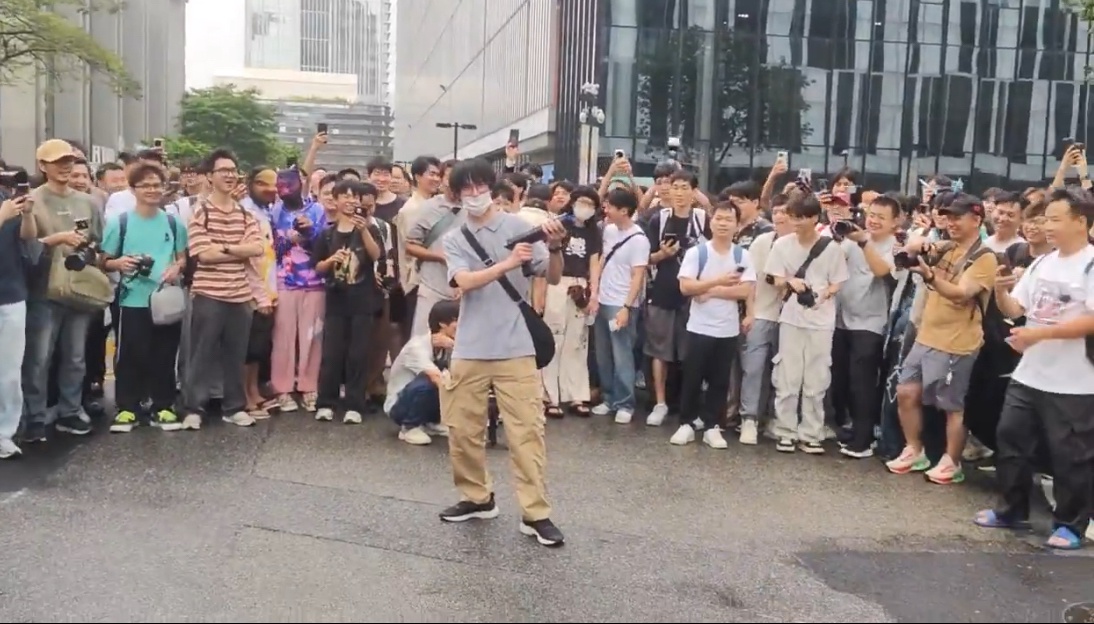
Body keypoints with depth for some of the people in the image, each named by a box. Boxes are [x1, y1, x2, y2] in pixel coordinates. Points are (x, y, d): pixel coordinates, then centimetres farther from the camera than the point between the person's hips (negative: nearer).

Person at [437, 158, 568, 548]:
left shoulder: (518, 226, 2)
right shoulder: (454, 240, 7)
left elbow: (553, 278, 0)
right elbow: (465, 282, -12)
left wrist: (555, 249, -20)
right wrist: (507, 264, -26)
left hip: (515, 348, -3)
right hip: (469, 350, 3)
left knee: (526, 430, -3)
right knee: (463, 429, 10)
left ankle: (535, 513, 4)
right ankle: (476, 497, 29)